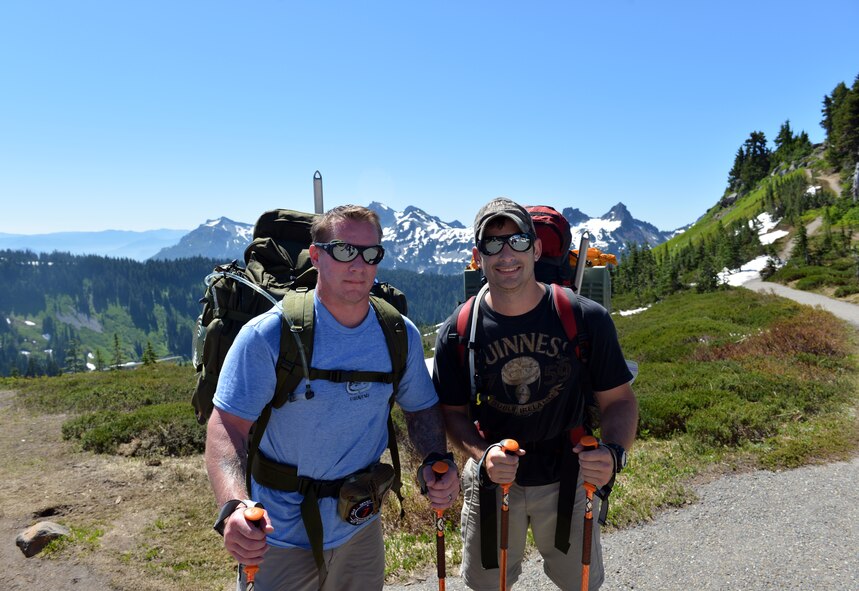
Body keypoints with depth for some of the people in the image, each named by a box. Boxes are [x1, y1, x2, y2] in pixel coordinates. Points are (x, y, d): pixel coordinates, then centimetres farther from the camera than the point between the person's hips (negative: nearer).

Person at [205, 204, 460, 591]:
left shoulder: (401, 335, -5)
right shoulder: (267, 335, -18)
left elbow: (421, 408, 5)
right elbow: (228, 426, -18)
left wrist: (437, 462, -13)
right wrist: (232, 507, -34)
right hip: (280, 535, -3)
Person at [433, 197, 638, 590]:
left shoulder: (586, 318, -16)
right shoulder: (457, 332, -14)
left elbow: (619, 399, -8)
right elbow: (453, 411, -4)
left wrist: (614, 451, -27)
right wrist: (482, 454, -23)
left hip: (567, 481, 0)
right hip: (491, 481, 1)